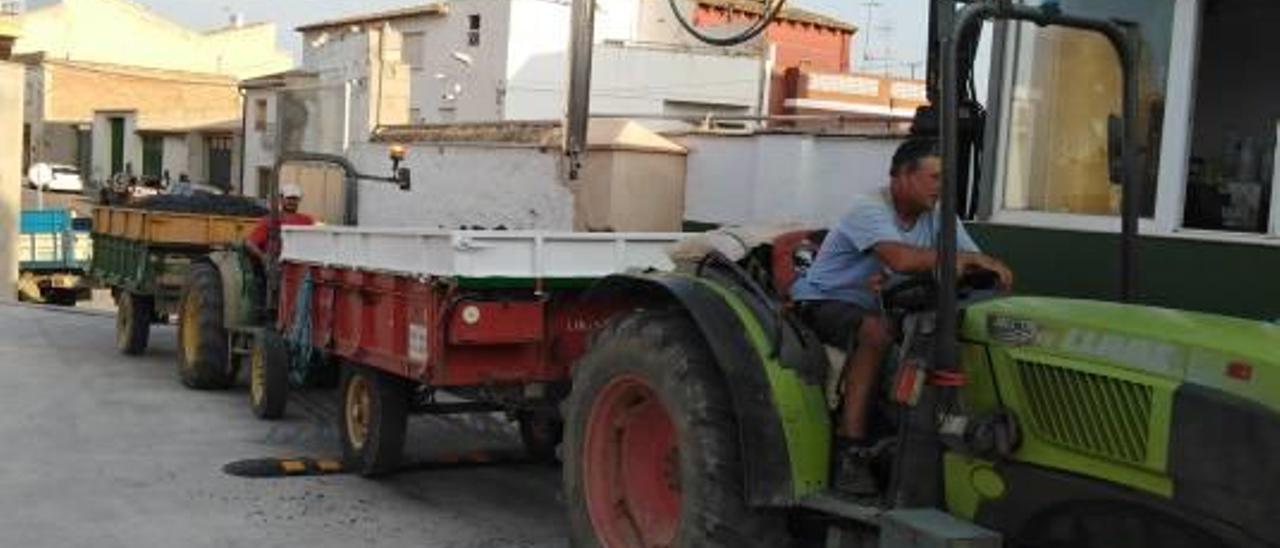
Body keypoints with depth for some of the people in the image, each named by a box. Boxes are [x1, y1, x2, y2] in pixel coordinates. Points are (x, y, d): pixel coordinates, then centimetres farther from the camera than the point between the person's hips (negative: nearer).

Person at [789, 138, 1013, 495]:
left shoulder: (937, 216, 2)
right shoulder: (870, 210, -21)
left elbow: (978, 264, -6)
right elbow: (902, 259, -40)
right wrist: (962, 258, -30)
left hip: (874, 306, 7)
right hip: (822, 301, -7)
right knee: (876, 330, -38)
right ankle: (850, 451, -34)